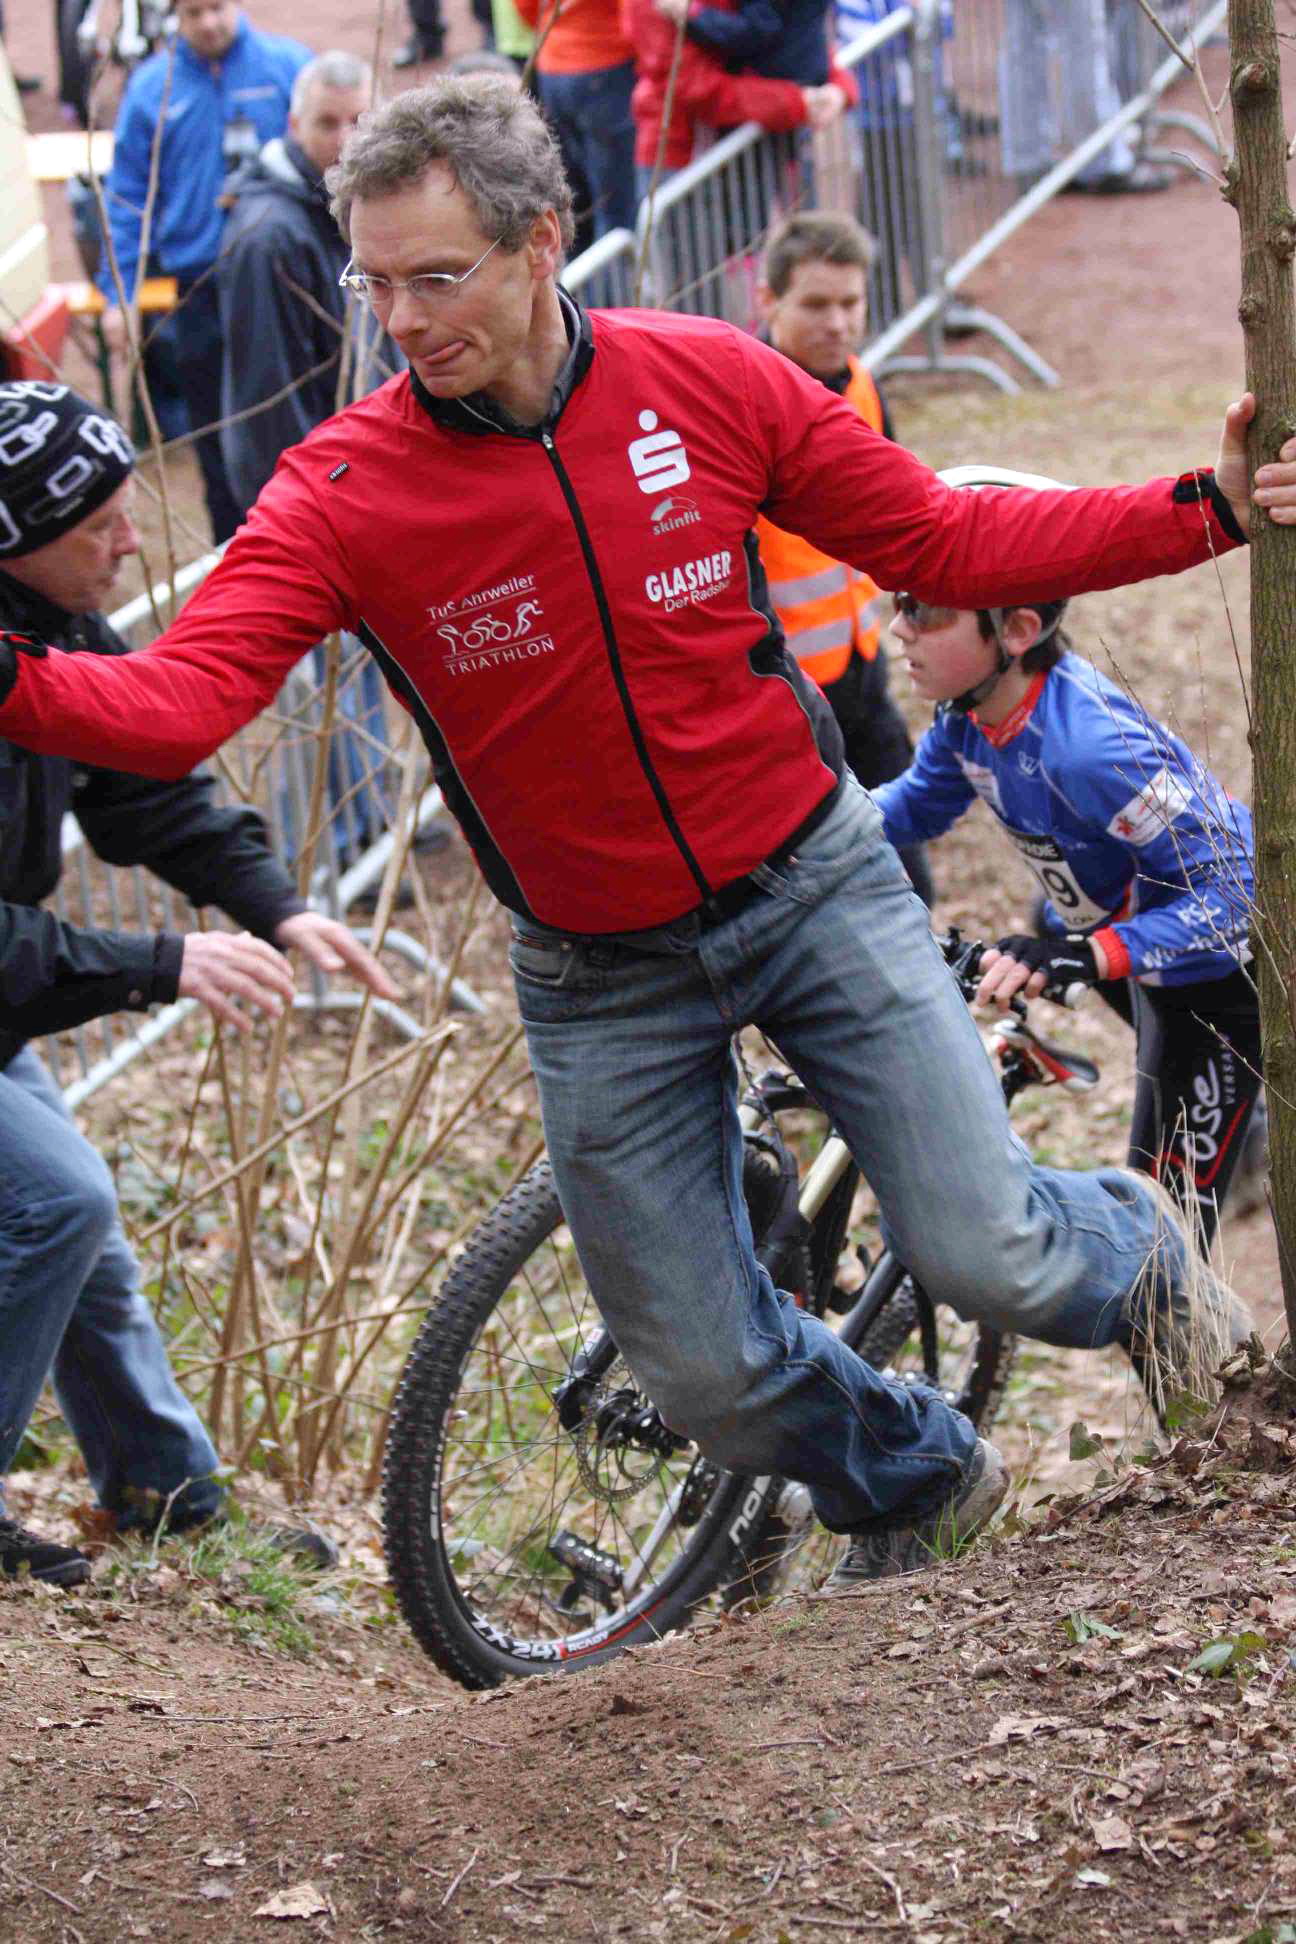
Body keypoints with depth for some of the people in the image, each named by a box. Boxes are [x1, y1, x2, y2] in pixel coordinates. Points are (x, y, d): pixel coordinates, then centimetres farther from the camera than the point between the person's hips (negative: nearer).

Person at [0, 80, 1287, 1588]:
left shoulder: (709, 380, -12)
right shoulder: (343, 488, -17)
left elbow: (946, 545, -2)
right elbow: (180, 698, -28)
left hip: (811, 883, 0)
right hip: (601, 973, 1)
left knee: (990, 1261, -8)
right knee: (708, 1374, 4)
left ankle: (1129, 1250, 32)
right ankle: (918, 1485, 39)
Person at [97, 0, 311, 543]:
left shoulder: (287, 66, -1)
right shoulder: (151, 87, 2)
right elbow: (127, 197, 5)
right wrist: (117, 294, 1)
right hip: (199, 290, 2)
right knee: (217, 442, 10)